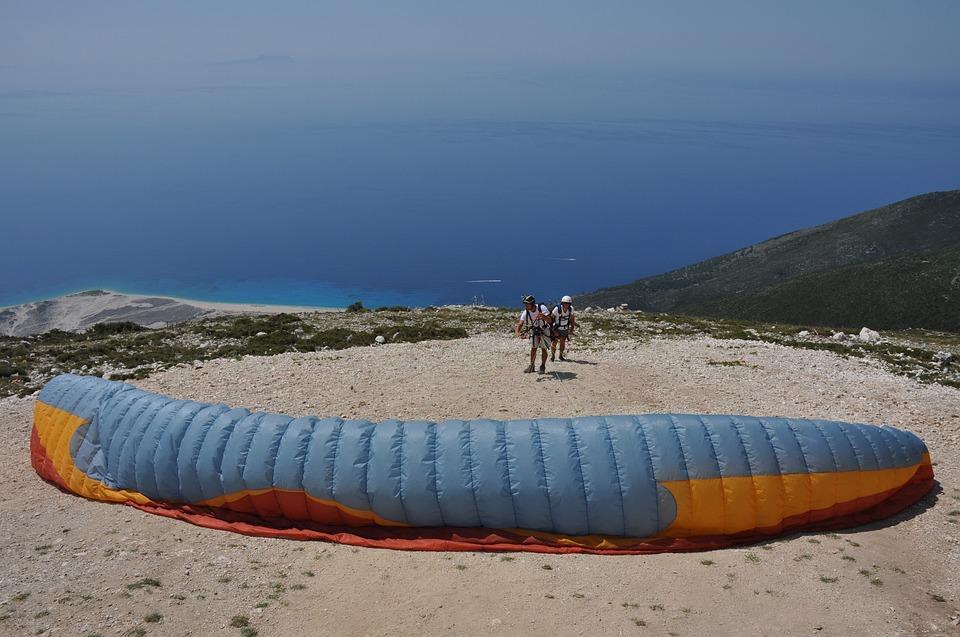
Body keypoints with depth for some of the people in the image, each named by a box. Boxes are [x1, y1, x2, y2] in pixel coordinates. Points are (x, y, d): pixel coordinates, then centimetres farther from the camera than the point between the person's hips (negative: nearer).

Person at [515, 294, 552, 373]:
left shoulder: (542, 308, -26)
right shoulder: (525, 312, -20)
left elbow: (550, 320, -25)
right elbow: (520, 324, -26)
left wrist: (543, 317, -45)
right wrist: (517, 332, -46)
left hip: (544, 330, -2)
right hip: (534, 330, 2)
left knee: (543, 349, -3)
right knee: (533, 348, -2)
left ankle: (542, 367, 10)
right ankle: (531, 366, 12)